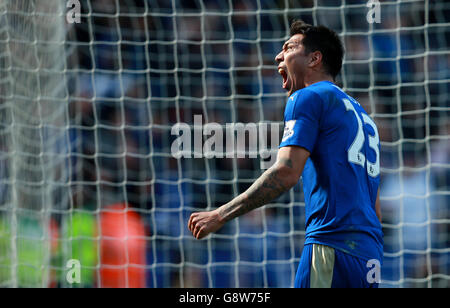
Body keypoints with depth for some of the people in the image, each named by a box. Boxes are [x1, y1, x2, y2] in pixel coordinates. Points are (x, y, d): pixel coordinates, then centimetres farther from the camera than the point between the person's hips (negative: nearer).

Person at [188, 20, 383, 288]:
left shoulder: (309, 98, 1)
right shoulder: (362, 116, 27)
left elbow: (286, 172, -14)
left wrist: (220, 216, -11)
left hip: (332, 248, -9)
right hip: (370, 258, 9)